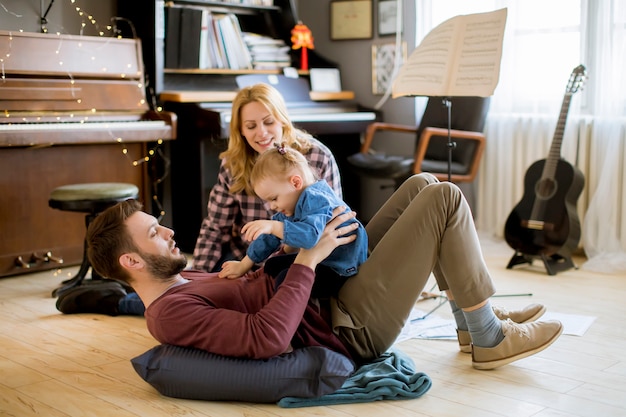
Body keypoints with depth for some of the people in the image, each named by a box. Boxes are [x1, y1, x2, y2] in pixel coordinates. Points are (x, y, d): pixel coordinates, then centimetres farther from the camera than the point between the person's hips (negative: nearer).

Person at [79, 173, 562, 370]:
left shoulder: (181, 282, 12)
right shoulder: (171, 312, -21)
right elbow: (268, 337, -32)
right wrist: (308, 259, -24)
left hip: (333, 297, 10)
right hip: (351, 328, -10)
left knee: (423, 184, 9)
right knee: (445, 199, -10)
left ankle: (472, 321, 16)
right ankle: (491, 339, 3)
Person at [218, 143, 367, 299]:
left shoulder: (315, 200, -24)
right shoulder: (291, 204, 8)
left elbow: (310, 235, -44)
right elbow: (269, 239, 15)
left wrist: (273, 226, -48)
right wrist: (243, 266, 16)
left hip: (340, 272, -11)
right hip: (317, 260, 11)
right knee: (271, 267, 14)